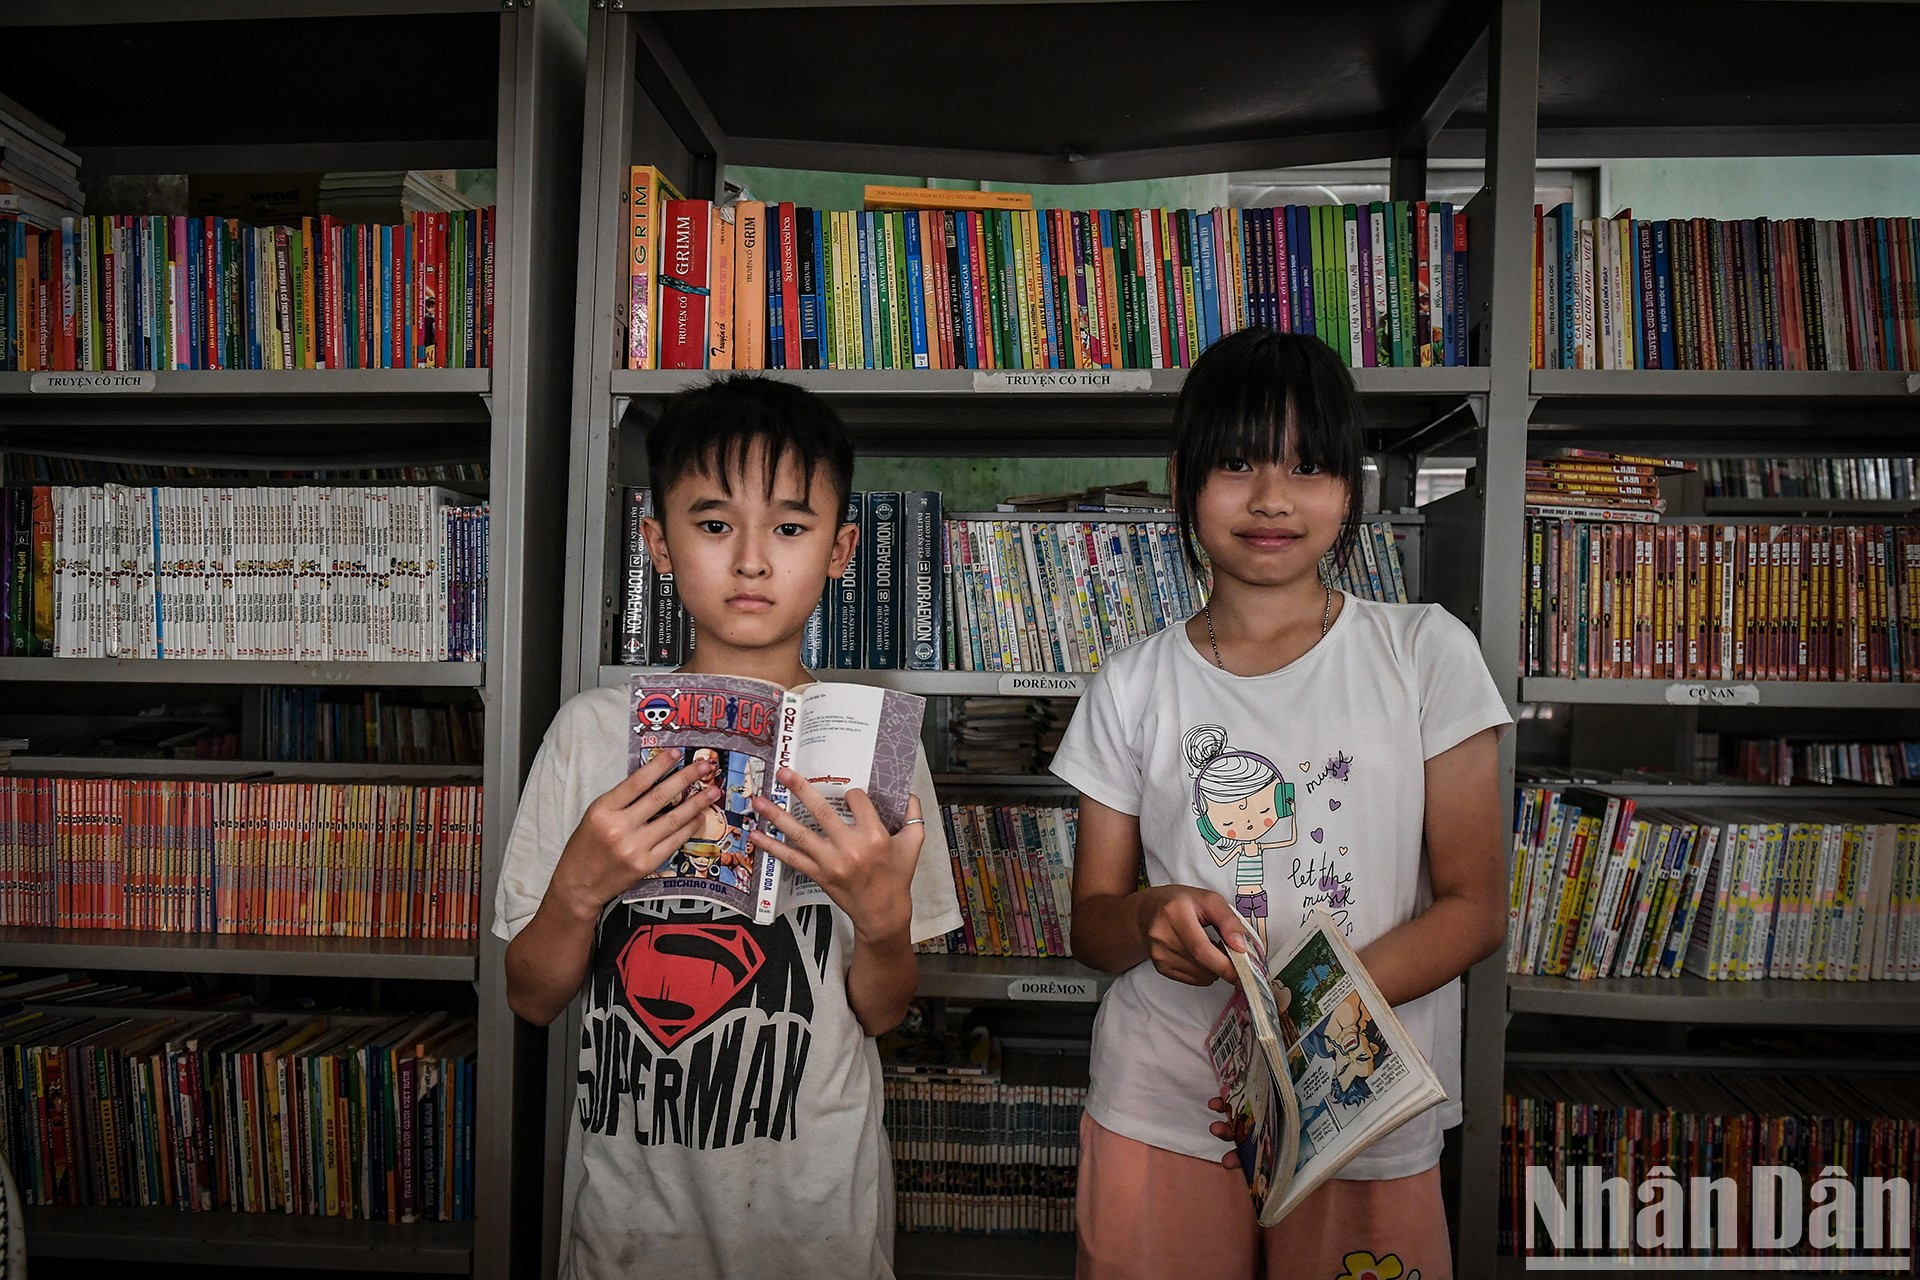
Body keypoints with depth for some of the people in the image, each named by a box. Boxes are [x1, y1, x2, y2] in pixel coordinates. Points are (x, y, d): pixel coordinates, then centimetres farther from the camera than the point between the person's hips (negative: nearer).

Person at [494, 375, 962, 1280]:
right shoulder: (593, 731, -7)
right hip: (628, 1200, 1)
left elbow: (881, 1013, -3)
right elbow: (532, 998, -2)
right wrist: (578, 889, -20)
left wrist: (884, 917, -22)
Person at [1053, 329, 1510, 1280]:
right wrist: (1148, 917, -19)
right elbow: (1090, 924, 5)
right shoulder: (1134, 686, 1)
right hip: (1160, 1113, 1)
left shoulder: (1425, 654, -3)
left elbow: (1474, 906, -4)